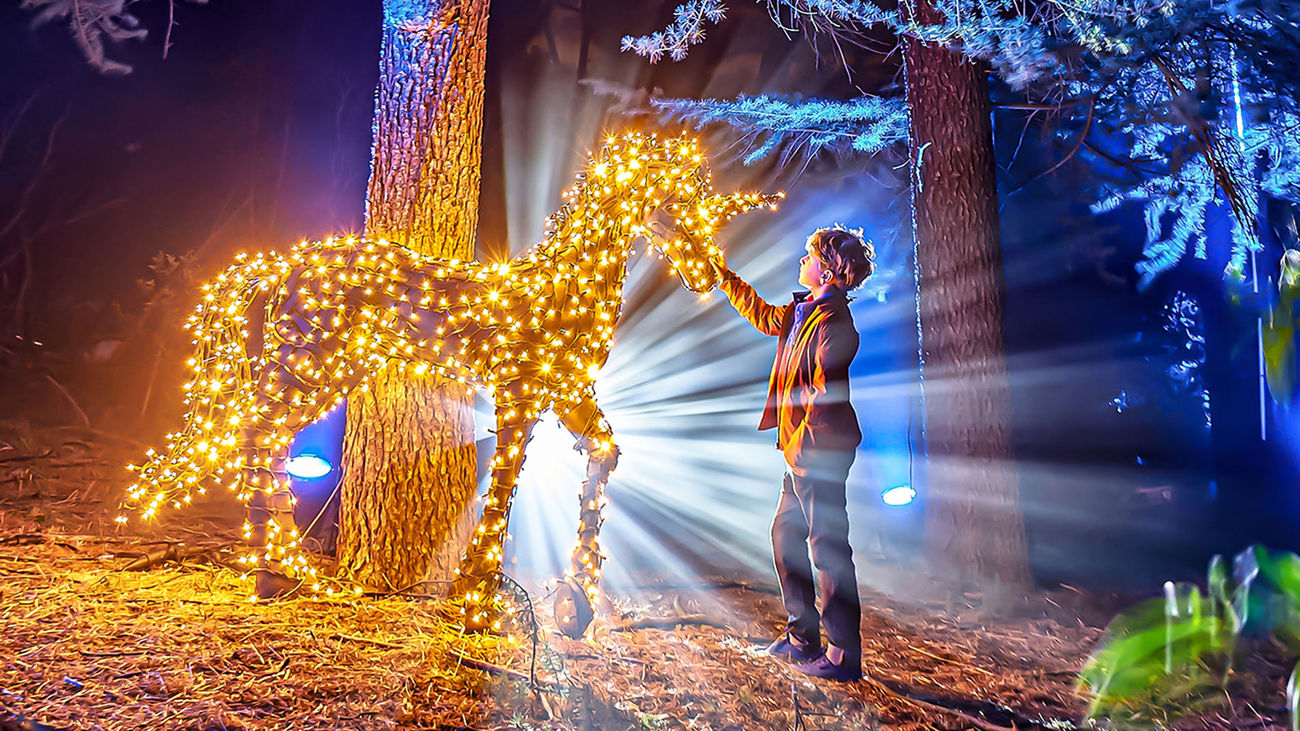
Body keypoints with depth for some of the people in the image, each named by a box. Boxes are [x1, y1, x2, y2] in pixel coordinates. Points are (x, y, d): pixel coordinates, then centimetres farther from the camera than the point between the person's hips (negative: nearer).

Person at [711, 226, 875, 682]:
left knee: (828, 546, -6)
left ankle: (843, 655, 4)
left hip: (819, 450, -10)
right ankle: (802, 636, 27)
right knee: (786, 534, 16)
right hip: (805, 452, 10)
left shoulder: (833, 321, -16)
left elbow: (826, 392, -21)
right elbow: (764, 316, 33)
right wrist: (725, 278, 38)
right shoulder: (803, 312, 14)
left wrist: (802, 441, -20)